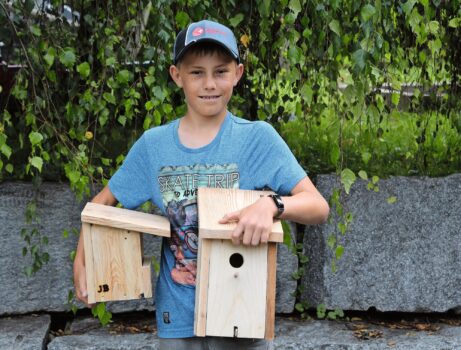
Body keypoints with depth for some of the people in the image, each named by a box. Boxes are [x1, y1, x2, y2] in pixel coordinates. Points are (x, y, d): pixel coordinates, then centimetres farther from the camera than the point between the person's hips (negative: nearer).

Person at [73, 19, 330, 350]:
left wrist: (271, 204, -34)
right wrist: (81, 264, -2)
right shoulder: (153, 145, -2)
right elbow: (104, 201, 10)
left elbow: (319, 207, -15)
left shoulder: (259, 138, -10)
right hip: (177, 316, 2)